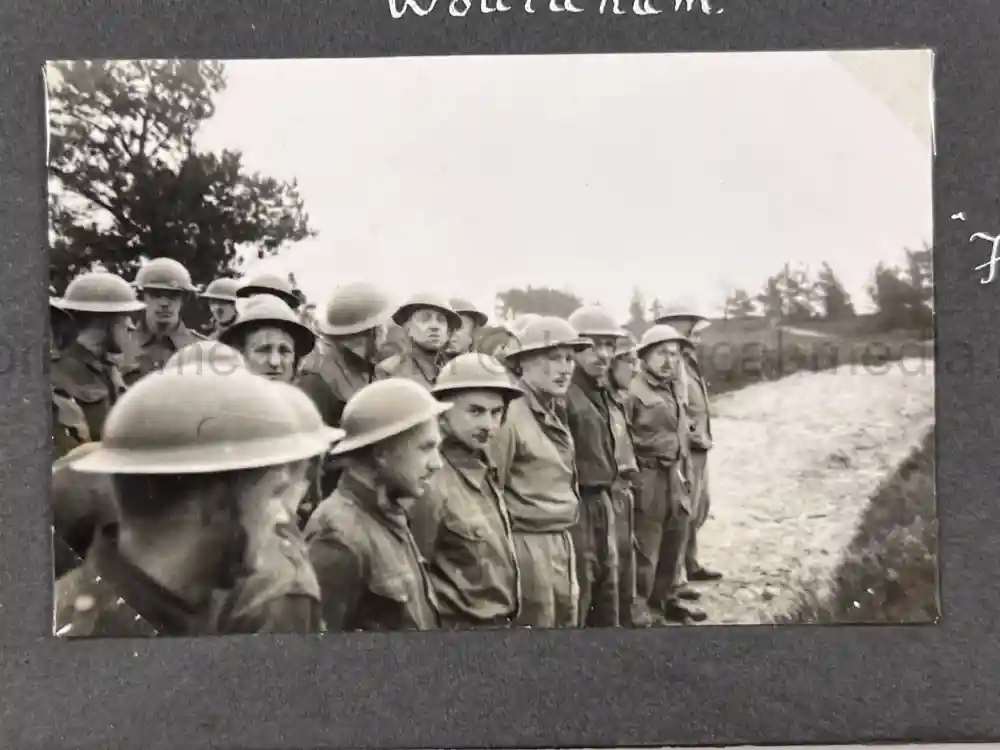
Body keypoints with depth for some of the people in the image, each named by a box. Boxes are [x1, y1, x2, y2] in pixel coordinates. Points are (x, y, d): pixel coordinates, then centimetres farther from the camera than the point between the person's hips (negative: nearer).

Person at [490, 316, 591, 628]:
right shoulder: (509, 414, -17)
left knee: (568, 621, 18)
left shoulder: (556, 412, 11)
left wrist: (564, 539, 15)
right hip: (529, 546, -9)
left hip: (562, 543, 9)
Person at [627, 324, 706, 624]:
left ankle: (666, 600, 36)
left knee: (673, 546, 20)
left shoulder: (673, 388, 13)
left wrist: (684, 475, 18)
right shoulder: (633, 391, -14)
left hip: (675, 478, 9)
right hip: (648, 480, -8)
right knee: (644, 552, 2)